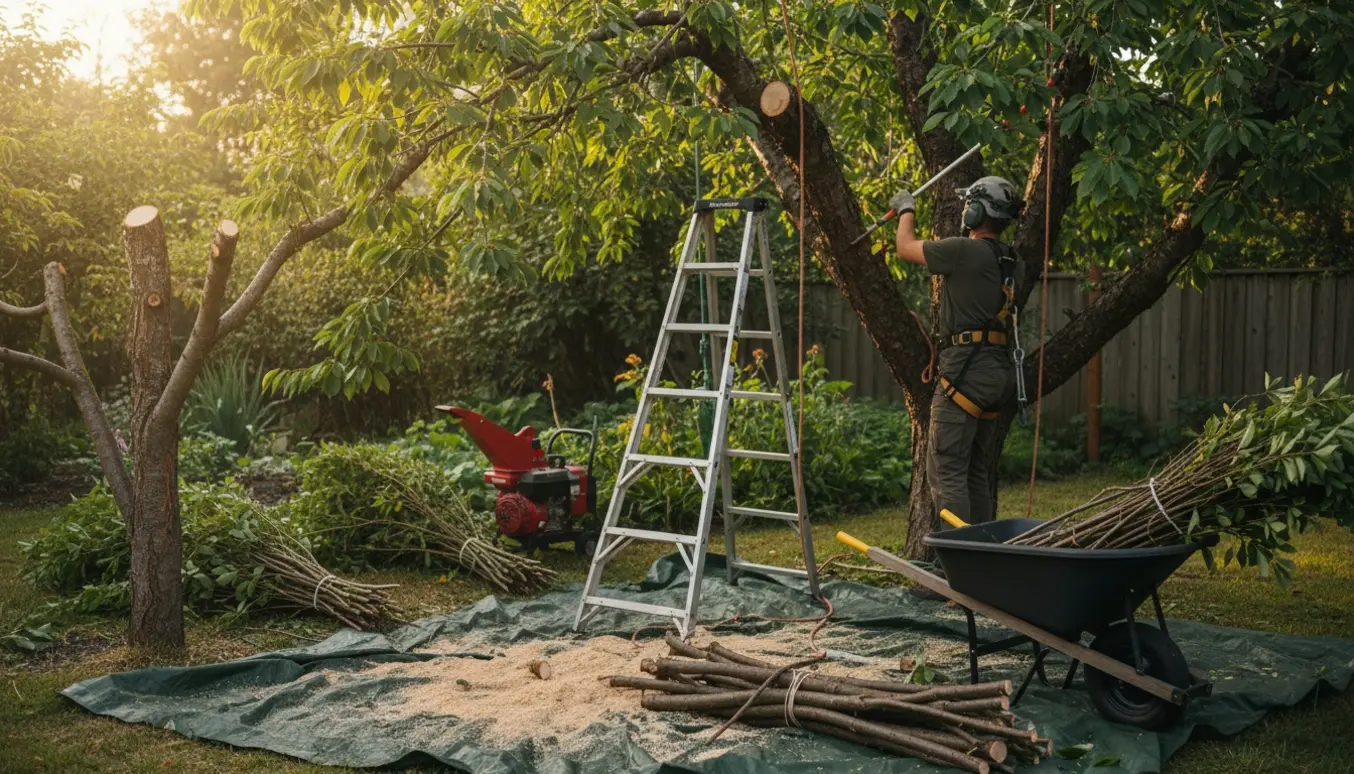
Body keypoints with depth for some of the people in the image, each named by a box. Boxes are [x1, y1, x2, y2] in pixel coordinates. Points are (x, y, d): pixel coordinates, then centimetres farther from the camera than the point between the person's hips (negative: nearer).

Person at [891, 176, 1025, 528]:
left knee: (946, 470, -6)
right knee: (978, 473, 14)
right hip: (998, 373, 9)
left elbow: (905, 248, 3)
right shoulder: (1009, 259, 12)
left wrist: (906, 210, 21)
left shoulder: (965, 251, -12)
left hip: (966, 372, -9)